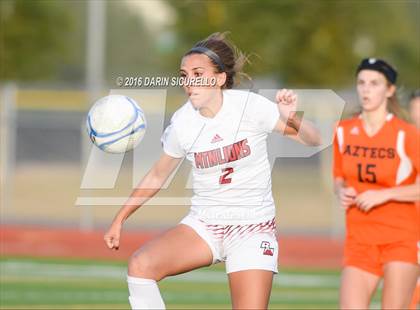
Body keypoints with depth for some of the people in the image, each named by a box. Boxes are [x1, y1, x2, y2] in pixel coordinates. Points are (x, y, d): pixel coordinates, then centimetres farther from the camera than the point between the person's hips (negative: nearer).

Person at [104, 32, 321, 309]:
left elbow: (313, 140, -9)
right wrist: (120, 219, 11)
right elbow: (157, 175, 12)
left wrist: (291, 119, -30)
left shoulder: (250, 106, -12)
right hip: (203, 224, 2)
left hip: (253, 227, -2)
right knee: (140, 264, -23)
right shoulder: (182, 122, -4)